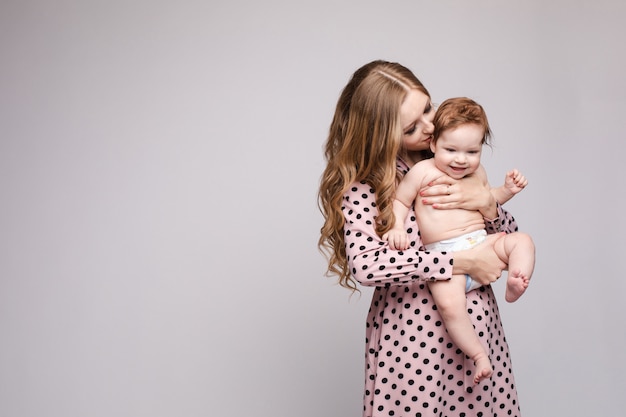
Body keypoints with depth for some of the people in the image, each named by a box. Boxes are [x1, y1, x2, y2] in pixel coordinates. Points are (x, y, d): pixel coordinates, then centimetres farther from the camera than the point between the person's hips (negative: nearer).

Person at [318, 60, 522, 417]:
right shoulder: (364, 183, -8)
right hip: (408, 336, -4)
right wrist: (462, 262, -22)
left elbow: (512, 240, 11)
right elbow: (365, 264, -25)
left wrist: (487, 203, -11)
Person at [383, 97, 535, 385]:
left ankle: (515, 286, -24)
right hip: (444, 256, -5)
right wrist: (397, 227, -13)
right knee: (449, 303, -29)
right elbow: (399, 201, 5)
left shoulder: (477, 173, 14)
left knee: (522, 241, -12)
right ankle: (477, 354, -15)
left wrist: (506, 190, 15)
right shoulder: (423, 172, -1)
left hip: (481, 243, 6)